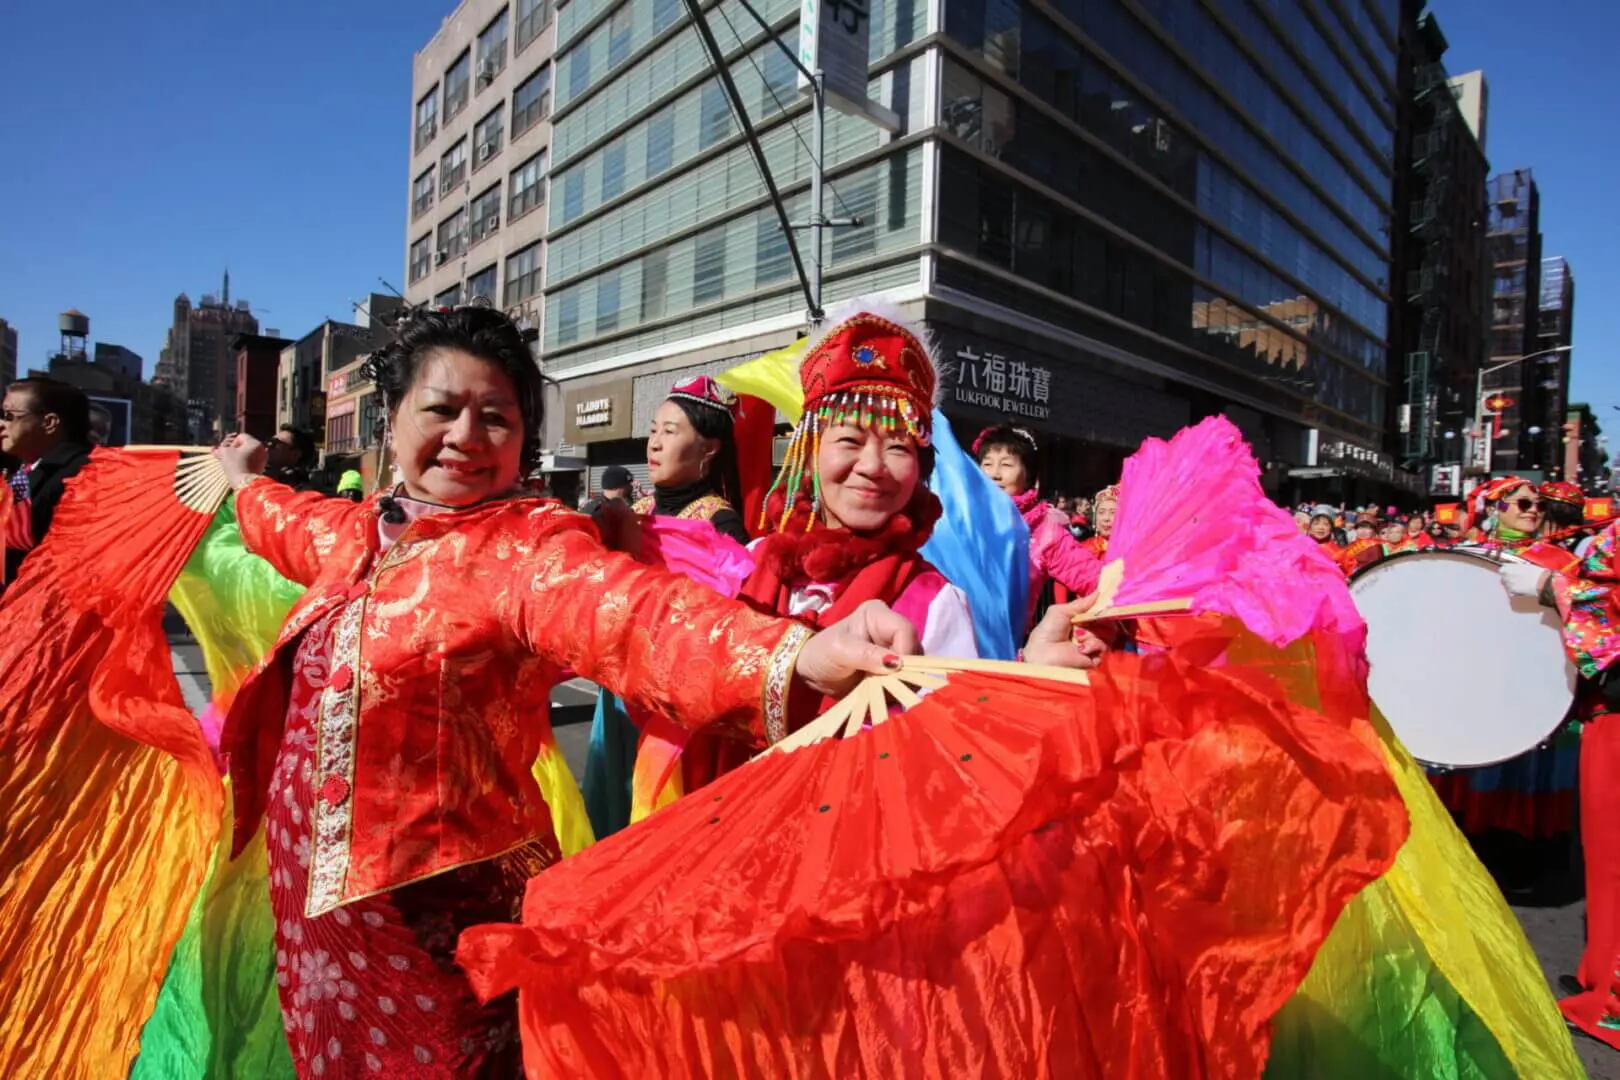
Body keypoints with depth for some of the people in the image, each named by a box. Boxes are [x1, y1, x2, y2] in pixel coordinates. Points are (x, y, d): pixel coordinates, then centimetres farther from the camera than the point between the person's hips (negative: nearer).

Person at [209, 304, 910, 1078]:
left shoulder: (529, 549, -19)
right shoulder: (361, 531, 5)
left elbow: (635, 612, -40)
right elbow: (296, 524, 29)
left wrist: (800, 655, -57)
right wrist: (247, 482, 50)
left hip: (443, 904, -7)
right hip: (317, 891, 8)